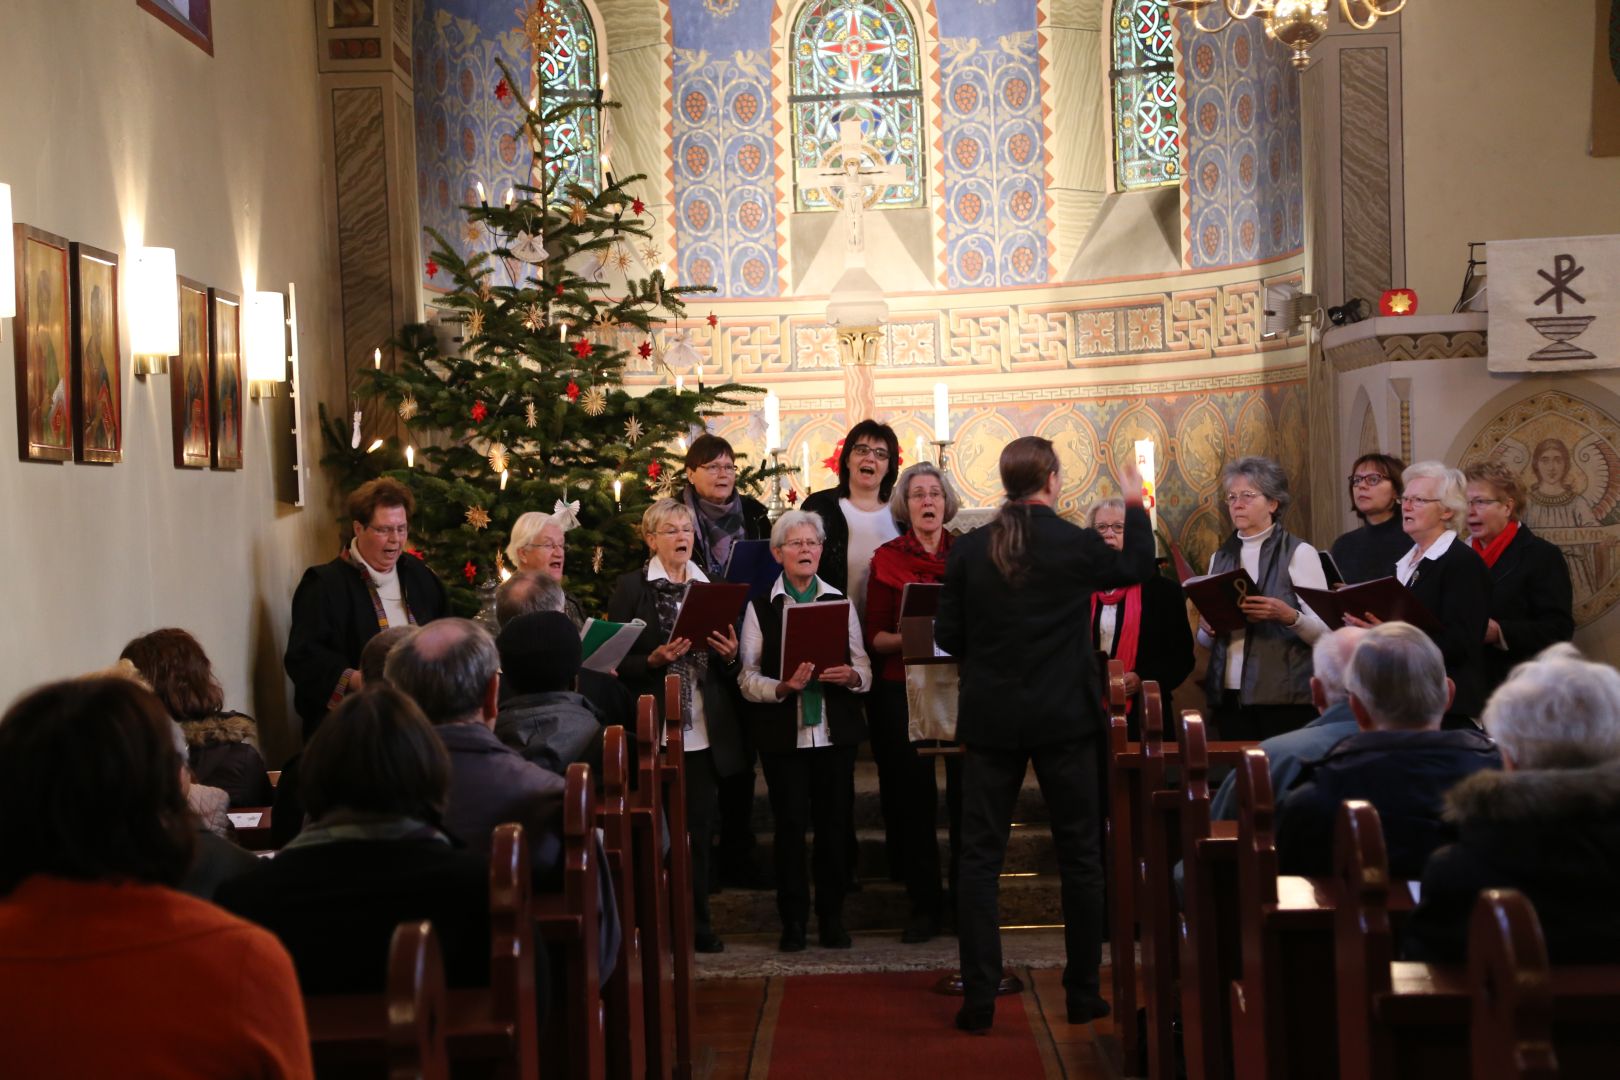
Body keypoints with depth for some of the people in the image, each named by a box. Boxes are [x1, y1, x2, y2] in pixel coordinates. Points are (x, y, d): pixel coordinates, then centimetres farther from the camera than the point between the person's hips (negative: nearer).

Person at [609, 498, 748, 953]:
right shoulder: (631, 588, 1)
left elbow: (729, 659, 18)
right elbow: (616, 661, -3)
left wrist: (729, 654, -3)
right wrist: (655, 659, -19)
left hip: (705, 729, 3)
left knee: (700, 825, 4)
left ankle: (696, 920, 12)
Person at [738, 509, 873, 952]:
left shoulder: (840, 602, 10)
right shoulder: (760, 607, 4)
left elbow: (865, 670, 8)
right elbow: (748, 677, -1)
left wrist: (851, 676, -14)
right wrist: (783, 687, -19)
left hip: (836, 730, 2)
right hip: (783, 733, -2)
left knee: (835, 822, 2)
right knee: (790, 824, -1)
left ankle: (832, 917, 13)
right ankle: (793, 920, 9)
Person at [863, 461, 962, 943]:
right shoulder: (887, 559, 4)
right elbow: (874, 637, 2)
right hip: (903, 689, -1)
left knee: (968, 792, -1)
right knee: (913, 796, 1)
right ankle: (924, 903, 11)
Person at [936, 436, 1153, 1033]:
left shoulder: (969, 549, -4)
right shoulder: (1077, 544, -8)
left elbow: (947, 636, 0)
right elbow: (1137, 568, 12)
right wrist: (1135, 507, 25)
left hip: (990, 719, 1)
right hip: (1065, 719, -1)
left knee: (980, 856, 7)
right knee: (1079, 855, 11)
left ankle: (978, 999, 4)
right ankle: (1082, 994, 16)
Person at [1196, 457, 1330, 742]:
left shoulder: (1299, 552, -1)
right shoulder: (1220, 558, 14)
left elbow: (1325, 631, -7)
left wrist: (1288, 616, -24)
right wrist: (1207, 629, -1)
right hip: (1229, 696, 4)